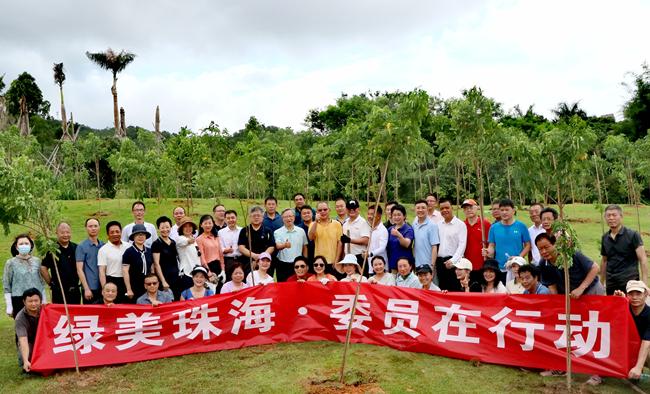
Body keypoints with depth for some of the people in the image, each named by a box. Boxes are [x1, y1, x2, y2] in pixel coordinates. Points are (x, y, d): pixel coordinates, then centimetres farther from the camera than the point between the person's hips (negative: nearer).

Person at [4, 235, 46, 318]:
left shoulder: (37, 261, 8)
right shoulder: (11, 263, 1)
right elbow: (6, 286, 2)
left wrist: (44, 301, 13)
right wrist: (9, 306, -1)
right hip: (19, 301, -2)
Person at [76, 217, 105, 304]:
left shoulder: (103, 245, 8)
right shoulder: (81, 246, -3)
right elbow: (79, 270, -7)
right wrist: (86, 288, -13)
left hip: (103, 287, 4)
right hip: (90, 288, -4)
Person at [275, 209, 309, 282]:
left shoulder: (301, 231, 5)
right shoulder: (277, 232, -3)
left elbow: (304, 247, 12)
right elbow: (277, 246, -19)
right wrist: (284, 245, -40)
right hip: (283, 265, -2)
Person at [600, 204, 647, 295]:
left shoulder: (632, 235, -4)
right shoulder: (605, 238, 10)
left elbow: (643, 259, -8)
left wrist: (644, 283, -16)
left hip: (629, 282, -4)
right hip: (611, 285, 5)